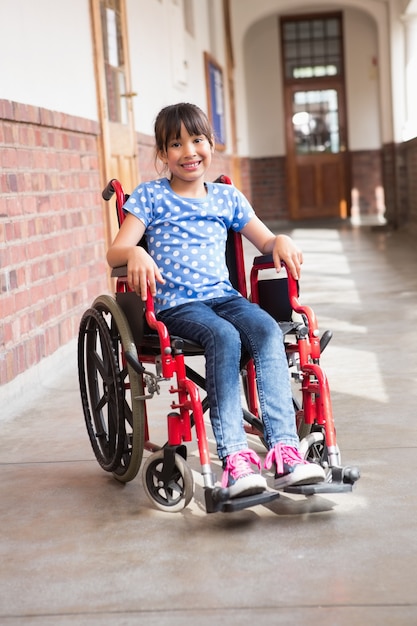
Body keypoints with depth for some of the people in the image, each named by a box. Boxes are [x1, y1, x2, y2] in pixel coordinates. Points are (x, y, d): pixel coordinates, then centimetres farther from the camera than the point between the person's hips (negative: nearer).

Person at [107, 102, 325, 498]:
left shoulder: (226, 197, 18)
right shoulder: (151, 196, 8)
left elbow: (264, 243, 21)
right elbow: (114, 253, 0)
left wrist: (281, 241, -3)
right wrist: (135, 253, -24)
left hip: (223, 295, 3)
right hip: (175, 305, -3)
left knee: (266, 329, -29)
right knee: (223, 336, -35)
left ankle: (284, 451, -37)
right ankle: (234, 457, -39)